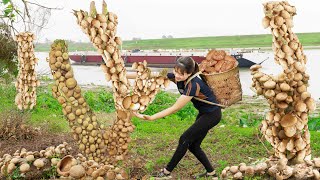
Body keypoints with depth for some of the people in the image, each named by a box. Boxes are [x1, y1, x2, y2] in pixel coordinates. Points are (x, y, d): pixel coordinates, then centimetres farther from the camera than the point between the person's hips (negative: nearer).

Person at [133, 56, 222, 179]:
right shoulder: (177, 77, -12)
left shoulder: (193, 85, -34)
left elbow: (174, 108, -32)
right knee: (193, 145, 9)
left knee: (185, 139, -7)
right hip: (203, 113, 8)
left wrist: (151, 118, -35)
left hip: (212, 115, -8)